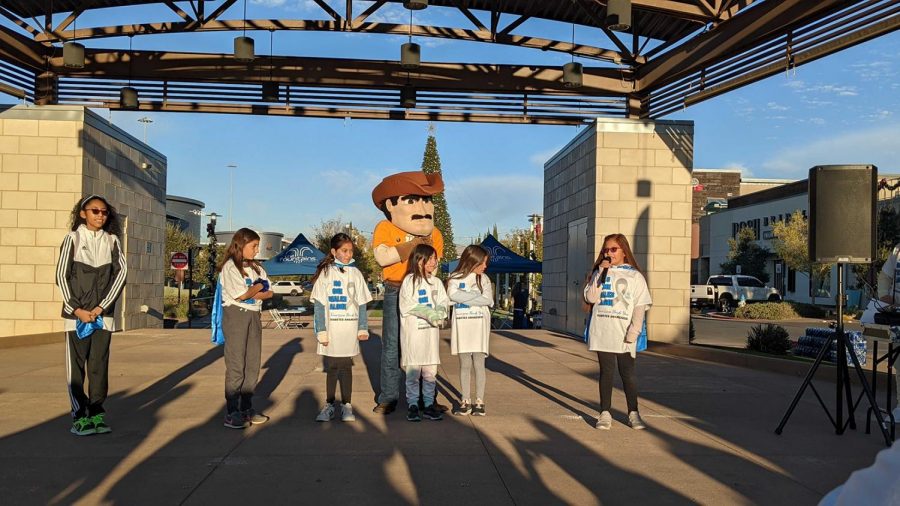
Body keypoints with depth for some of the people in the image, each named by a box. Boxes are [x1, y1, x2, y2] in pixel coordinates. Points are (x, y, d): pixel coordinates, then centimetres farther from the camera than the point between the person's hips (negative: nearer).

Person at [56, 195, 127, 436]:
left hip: (104, 313, 2)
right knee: (76, 364, 0)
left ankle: (97, 414, 10)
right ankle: (80, 416, 6)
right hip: (77, 313, -1)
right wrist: (77, 309, -9)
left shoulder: (112, 240, 6)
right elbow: (61, 276, -1)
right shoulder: (73, 238, 1)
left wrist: (101, 307, -8)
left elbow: (121, 272, -1)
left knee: (100, 364, 2)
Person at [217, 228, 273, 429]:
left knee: (253, 364, 8)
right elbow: (241, 295, -16)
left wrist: (249, 292, -8)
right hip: (235, 314, -7)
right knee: (236, 365, -7)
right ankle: (231, 414, -2)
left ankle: (246, 408, 17)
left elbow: (268, 293, 8)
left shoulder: (256, 267, 16)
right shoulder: (229, 266, -6)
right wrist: (258, 287, 0)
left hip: (254, 315, 7)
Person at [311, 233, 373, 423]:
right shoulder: (325, 273, 0)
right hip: (331, 327, -1)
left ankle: (346, 405, 13)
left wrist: (363, 328, 4)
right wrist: (321, 330, -9)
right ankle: (329, 405, 15)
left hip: (350, 327, 1)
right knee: (332, 367, 4)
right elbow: (319, 303, -2)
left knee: (346, 366, 5)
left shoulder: (355, 273, 7)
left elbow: (361, 303, 8)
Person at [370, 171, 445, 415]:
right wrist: (413, 245, -17)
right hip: (395, 294, -3)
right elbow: (382, 257, -19)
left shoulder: (434, 235, 8)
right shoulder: (385, 228, -3)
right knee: (392, 347, 2)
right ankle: (388, 398, 12)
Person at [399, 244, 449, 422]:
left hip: (431, 331, 4)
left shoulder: (436, 282, 11)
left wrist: (440, 312, -16)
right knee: (413, 370, 0)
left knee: (431, 371, 7)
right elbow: (408, 306, -10)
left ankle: (429, 404, 16)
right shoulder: (409, 281, -4)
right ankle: (412, 405, 11)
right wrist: (429, 313, -19)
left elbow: (443, 301, 6)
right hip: (413, 332, -4)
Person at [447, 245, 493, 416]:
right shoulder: (455, 279, 3)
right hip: (461, 325, 0)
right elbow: (453, 295, -16)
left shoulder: (484, 279, 7)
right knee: (465, 364, 4)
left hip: (479, 325, 1)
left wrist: (465, 296, -9)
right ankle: (465, 401, 11)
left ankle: (479, 402, 8)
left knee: (479, 364, 1)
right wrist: (477, 296, -12)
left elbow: (489, 300, -6)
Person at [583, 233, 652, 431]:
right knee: (606, 371, 5)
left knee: (627, 373, 3)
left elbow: (640, 307, -1)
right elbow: (590, 297, -3)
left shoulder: (635, 276, 3)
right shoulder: (599, 272, 10)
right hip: (601, 333, 1)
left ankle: (633, 414, 14)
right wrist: (601, 273, -8)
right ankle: (605, 414, 11)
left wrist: (633, 333, -11)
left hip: (624, 335, -1)